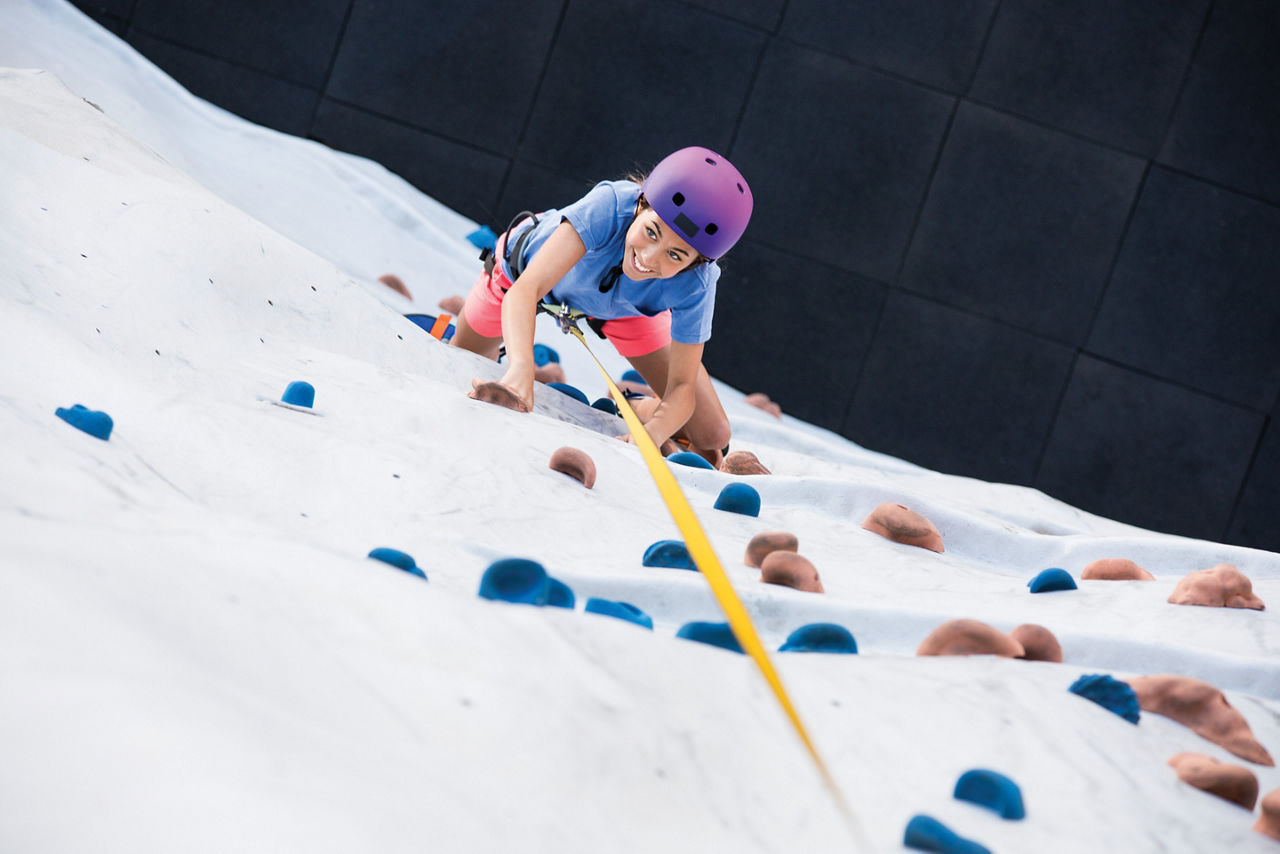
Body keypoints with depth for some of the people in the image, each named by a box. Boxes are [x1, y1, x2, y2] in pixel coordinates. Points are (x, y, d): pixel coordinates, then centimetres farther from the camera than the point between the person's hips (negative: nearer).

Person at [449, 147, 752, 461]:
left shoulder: (695, 285, -39)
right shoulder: (610, 205, -47)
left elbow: (681, 386, -31)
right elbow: (525, 290, -53)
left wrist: (648, 439, -52)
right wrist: (520, 372, -71)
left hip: (622, 307, 1)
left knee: (712, 437, -5)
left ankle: (628, 412, 26)